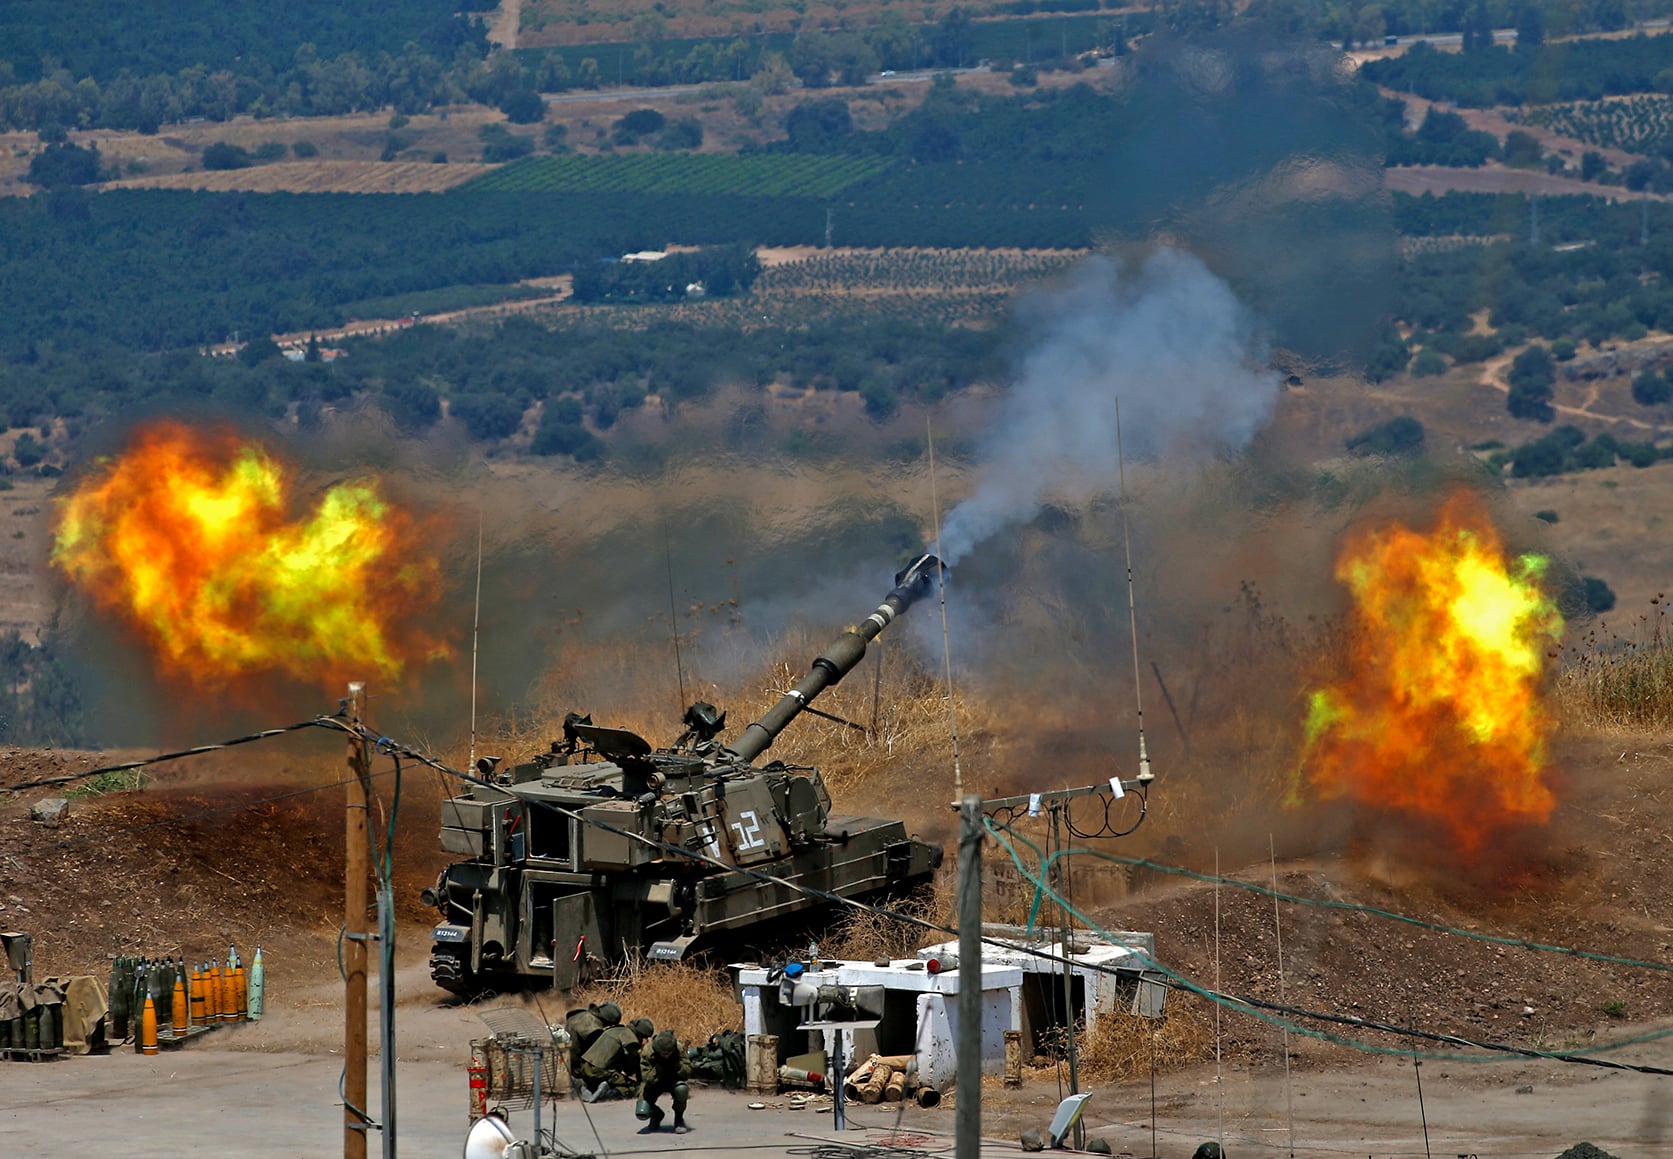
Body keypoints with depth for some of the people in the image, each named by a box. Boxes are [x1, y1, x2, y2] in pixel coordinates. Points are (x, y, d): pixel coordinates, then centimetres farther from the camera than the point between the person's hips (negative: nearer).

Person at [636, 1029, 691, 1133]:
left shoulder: (678, 1049, -22)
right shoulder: (647, 1052, -26)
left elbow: (688, 1072, -20)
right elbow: (647, 1079, -26)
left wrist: (679, 1066, -38)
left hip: (673, 1080, 0)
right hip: (653, 1084, 0)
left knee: (681, 1089, -36)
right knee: (642, 1113, -20)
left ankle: (679, 1119, -7)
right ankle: (656, 1115, 20)